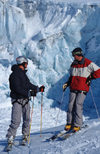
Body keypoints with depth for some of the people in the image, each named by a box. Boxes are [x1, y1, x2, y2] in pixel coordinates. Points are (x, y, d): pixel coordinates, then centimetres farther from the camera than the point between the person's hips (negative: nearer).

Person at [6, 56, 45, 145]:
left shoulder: (23, 73, 14)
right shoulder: (15, 74, -15)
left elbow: (29, 84, 24)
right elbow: (17, 89, -23)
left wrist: (38, 89, 23)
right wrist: (29, 93, -27)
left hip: (25, 99, 9)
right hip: (17, 100, -9)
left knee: (27, 119, 12)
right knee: (16, 121, -11)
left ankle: (25, 135, 26)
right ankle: (10, 138, -3)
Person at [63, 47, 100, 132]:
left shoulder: (88, 63, -5)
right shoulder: (73, 64, 13)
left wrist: (90, 77, -11)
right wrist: (67, 84, 10)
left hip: (83, 89, -5)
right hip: (73, 88, 5)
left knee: (78, 104, -13)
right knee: (71, 105, -3)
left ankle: (77, 125, -7)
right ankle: (69, 123, 6)